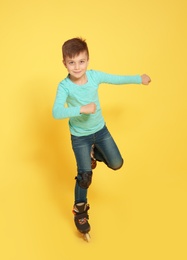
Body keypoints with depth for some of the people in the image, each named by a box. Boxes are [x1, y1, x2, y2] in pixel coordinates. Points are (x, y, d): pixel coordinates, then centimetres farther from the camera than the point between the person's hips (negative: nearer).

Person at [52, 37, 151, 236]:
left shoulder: (94, 76, -13)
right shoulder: (64, 86, -24)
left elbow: (117, 79, 4)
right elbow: (56, 112, -37)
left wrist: (139, 78, 13)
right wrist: (82, 109, -45)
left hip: (100, 130, 4)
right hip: (80, 136, -4)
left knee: (116, 164, 8)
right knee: (85, 176, -2)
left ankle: (94, 153, 37)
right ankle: (80, 210, 23)